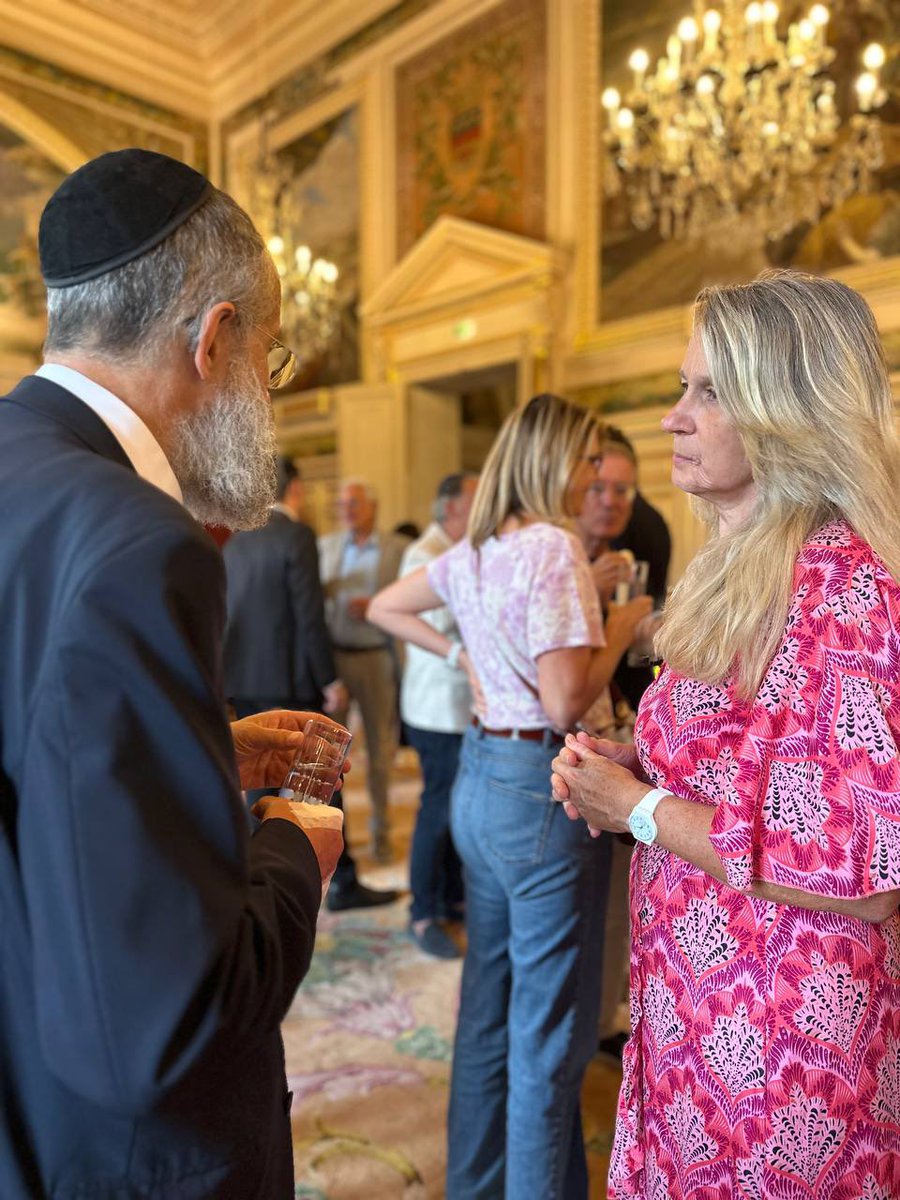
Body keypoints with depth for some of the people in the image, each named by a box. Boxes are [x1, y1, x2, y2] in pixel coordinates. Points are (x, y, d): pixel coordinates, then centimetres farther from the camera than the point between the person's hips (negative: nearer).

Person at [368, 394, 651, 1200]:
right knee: (551, 1027, 8)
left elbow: (384, 609, 21)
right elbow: (566, 704, -21)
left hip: (481, 776, 9)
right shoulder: (554, 547, -17)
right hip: (539, 788, -9)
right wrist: (623, 627, -8)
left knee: (488, 1004, 21)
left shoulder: (473, 551, 7)